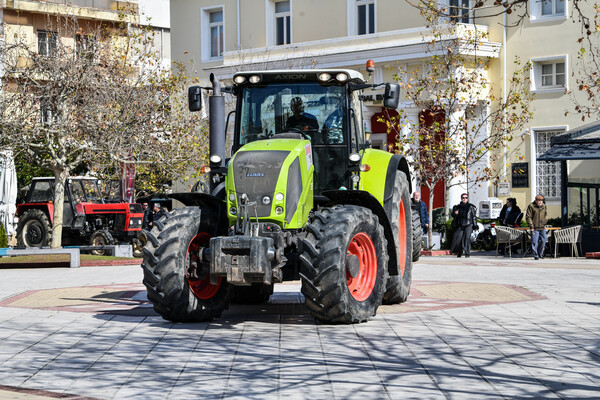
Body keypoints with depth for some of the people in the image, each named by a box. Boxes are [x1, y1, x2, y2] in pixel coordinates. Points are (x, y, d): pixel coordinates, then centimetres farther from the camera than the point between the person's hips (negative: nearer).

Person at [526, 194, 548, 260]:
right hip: (535, 228, -5)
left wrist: (544, 222, 10)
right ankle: (535, 255, 4)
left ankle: (540, 253, 23)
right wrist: (531, 226, -11)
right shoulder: (531, 206, -7)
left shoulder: (544, 206, 10)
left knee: (543, 240, 6)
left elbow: (546, 215, 23)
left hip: (542, 227, 5)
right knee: (535, 242, -6)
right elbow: (528, 217, -7)